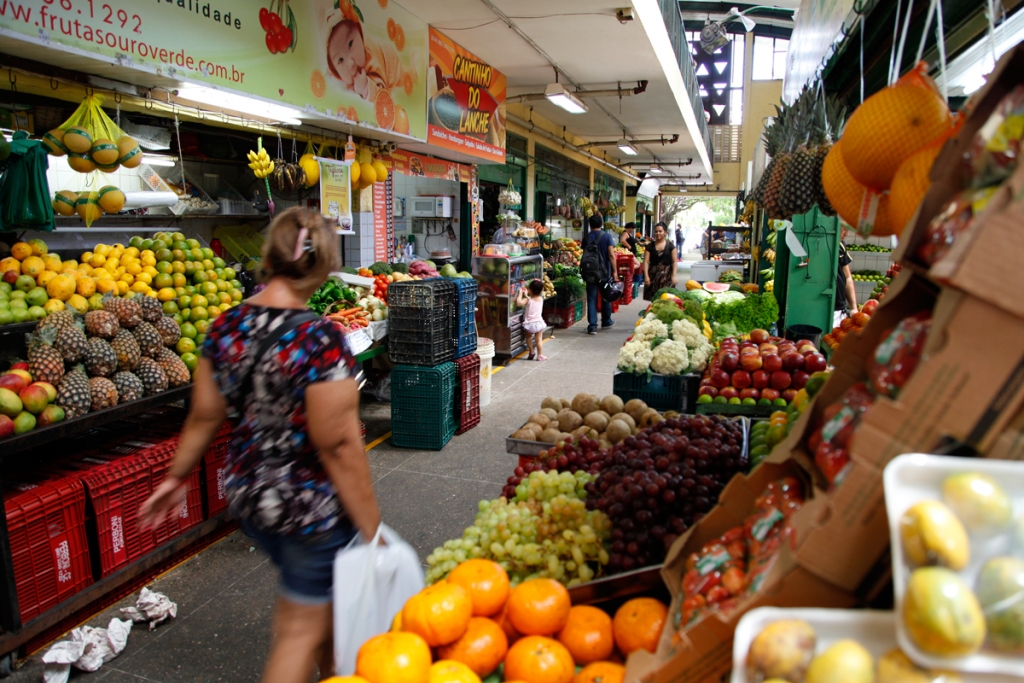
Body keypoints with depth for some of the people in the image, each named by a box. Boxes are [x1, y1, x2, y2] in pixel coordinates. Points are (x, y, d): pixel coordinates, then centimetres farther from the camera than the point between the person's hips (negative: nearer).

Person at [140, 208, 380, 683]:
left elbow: (204, 416, 4)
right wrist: (372, 531, -15)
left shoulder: (226, 326, -5)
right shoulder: (320, 340, -25)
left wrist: (177, 476, 20)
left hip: (246, 495, 7)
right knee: (302, 628, 13)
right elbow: (338, 447, -23)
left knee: (324, 594, 29)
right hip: (311, 506, -7)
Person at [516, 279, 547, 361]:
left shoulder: (528, 300, -13)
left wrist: (520, 293, -17)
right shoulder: (541, 299, 2)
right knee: (539, 339, 8)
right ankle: (540, 355, 8)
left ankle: (532, 352, 21)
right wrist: (526, 295, 21)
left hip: (529, 323, -2)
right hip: (539, 322, 2)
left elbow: (518, 303, -28)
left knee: (528, 337, 22)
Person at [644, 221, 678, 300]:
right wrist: (646, 276, -8)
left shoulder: (670, 246, 3)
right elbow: (646, 262, 2)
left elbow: (674, 262, 1)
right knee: (653, 297, 2)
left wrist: (674, 276, -8)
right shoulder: (650, 246, 6)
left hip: (666, 275, -1)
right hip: (653, 274, 2)